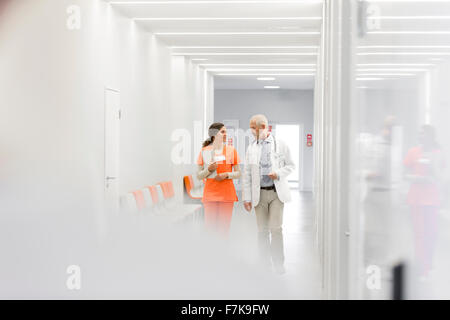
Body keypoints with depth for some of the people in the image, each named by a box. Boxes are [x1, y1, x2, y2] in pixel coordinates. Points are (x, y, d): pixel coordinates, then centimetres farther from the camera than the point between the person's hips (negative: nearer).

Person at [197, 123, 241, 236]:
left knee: (224, 229, 1)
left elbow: (238, 173, 7)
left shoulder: (231, 150, 6)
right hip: (210, 193, -1)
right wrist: (209, 169, -13)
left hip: (227, 193, 1)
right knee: (209, 227, -2)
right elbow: (199, 176, 5)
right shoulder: (204, 151, 3)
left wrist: (227, 174, -11)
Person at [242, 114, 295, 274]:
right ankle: (265, 265, 13)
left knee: (276, 228, -9)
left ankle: (278, 264, 1)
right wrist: (246, 198, 3)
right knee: (262, 230, 4)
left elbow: (290, 165, 9)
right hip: (259, 194, 2)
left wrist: (279, 174, -11)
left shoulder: (280, 145, 3)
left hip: (276, 192, -2)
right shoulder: (251, 148, 8)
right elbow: (247, 175, 8)